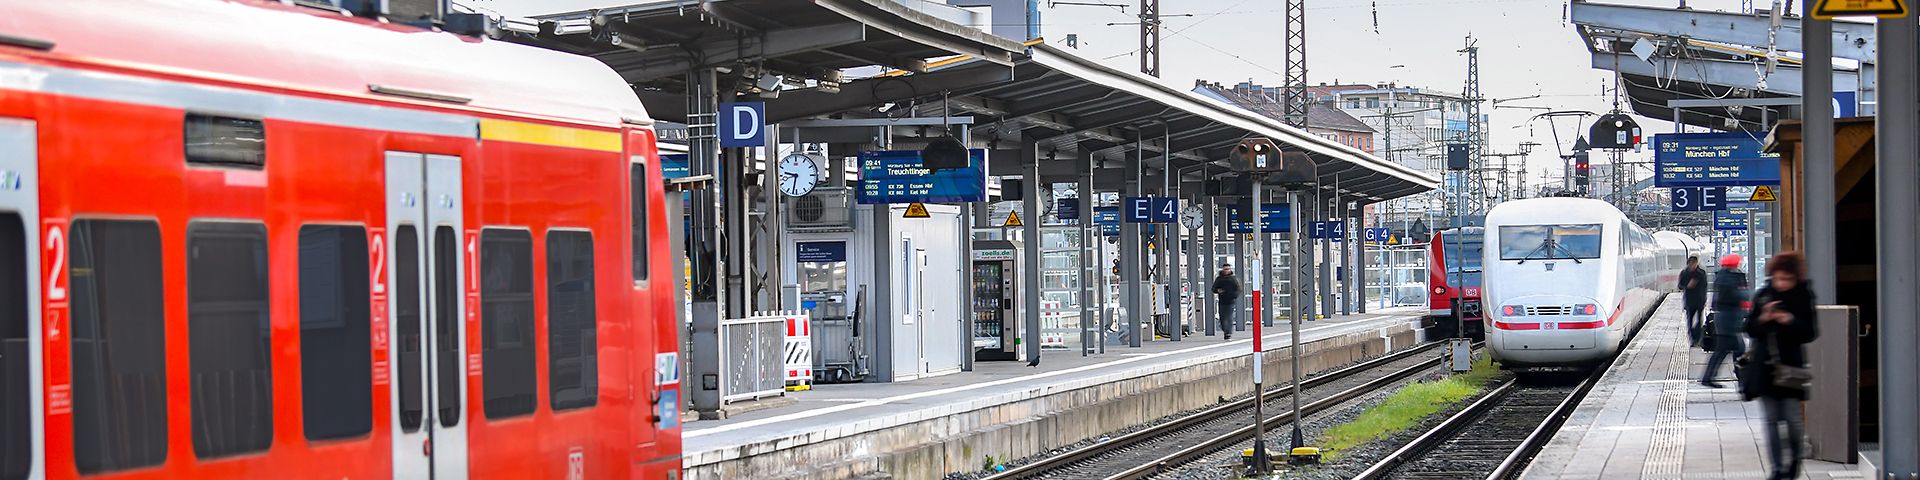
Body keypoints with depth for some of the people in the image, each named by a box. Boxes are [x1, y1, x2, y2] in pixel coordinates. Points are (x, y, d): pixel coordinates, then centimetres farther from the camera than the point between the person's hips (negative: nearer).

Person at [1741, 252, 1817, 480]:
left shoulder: (1803, 298, -1)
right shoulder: (1762, 296, 4)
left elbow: (1810, 333, -4)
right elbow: (1750, 330, 3)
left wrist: (1791, 322, -20)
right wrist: (1764, 318, -16)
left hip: (1791, 365, -2)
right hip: (1765, 366, 2)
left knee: (1792, 418, -3)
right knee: (1772, 420, 3)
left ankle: (1794, 460, 20)